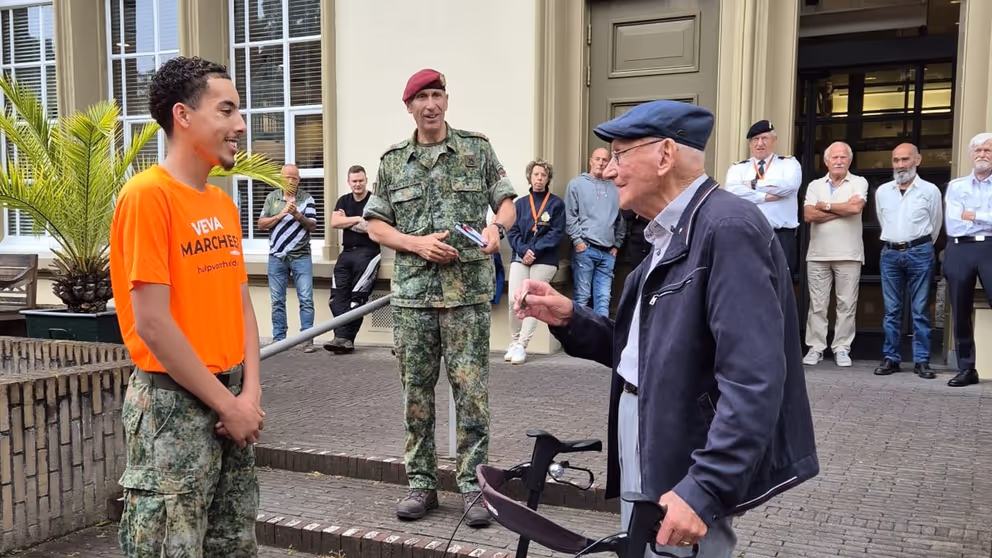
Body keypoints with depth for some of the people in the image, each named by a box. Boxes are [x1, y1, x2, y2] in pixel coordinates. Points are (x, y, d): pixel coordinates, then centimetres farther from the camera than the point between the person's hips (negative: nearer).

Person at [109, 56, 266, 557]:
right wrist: (227, 404, -13)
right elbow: (152, 325, -18)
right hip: (174, 403, -7)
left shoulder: (223, 202, 9)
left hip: (231, 400, 8)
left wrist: (250, 393, -2)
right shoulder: (147, 195, -14)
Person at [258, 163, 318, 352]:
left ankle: (307, 339, -2)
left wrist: (298, 215, -18)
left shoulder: (307, 198, 2)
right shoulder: (272, 197, 8)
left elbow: (312, 226, -2)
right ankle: (278, 339, 13)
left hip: (301, 256, -2)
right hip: (277, 257, 2)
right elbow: (261, 224, 4)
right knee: (277, 301, 6)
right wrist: (280, 215, -10)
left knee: (306, 299, -6)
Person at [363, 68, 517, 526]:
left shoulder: (477, 150, 6)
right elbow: (375, 225, 10)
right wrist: (417, 243, -7)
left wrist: (497, 226, -14)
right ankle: (421, 483, 20)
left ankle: (472, 484, 12)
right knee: (416, 393, 7)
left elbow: (506, 202, 9)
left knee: (471, 391, 0)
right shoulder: (393, 161, 10)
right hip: (412, 294, 2)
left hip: (468, 291, -2)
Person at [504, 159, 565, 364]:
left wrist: (535, 251, -13)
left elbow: (556, 233, -3)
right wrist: (523, 251, -11)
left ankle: (521, 346, -4)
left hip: (544, 260, -2)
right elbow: (512, 231, 7)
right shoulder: (520, 204, 14)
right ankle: (514, 344, 4)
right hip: (520, 258, 2)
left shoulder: (556, 204, 5)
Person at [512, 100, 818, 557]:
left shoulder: (728, 227, -19)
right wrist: (568, 319, 1)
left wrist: (704, 489, -28)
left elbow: (754, 382, -26)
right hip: (648, 454, 10)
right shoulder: (670, 234, 13)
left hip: (686, 473, -9)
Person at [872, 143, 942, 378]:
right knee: (891, 310, 5)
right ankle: (890, 358, 9)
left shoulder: (930, 190, 0)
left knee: (921, 310, 1)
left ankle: (921, 361, 5)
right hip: (890, 253, 2)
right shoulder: (882, 191, 9)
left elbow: (935, 224, 10)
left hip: (920, 253, -2)